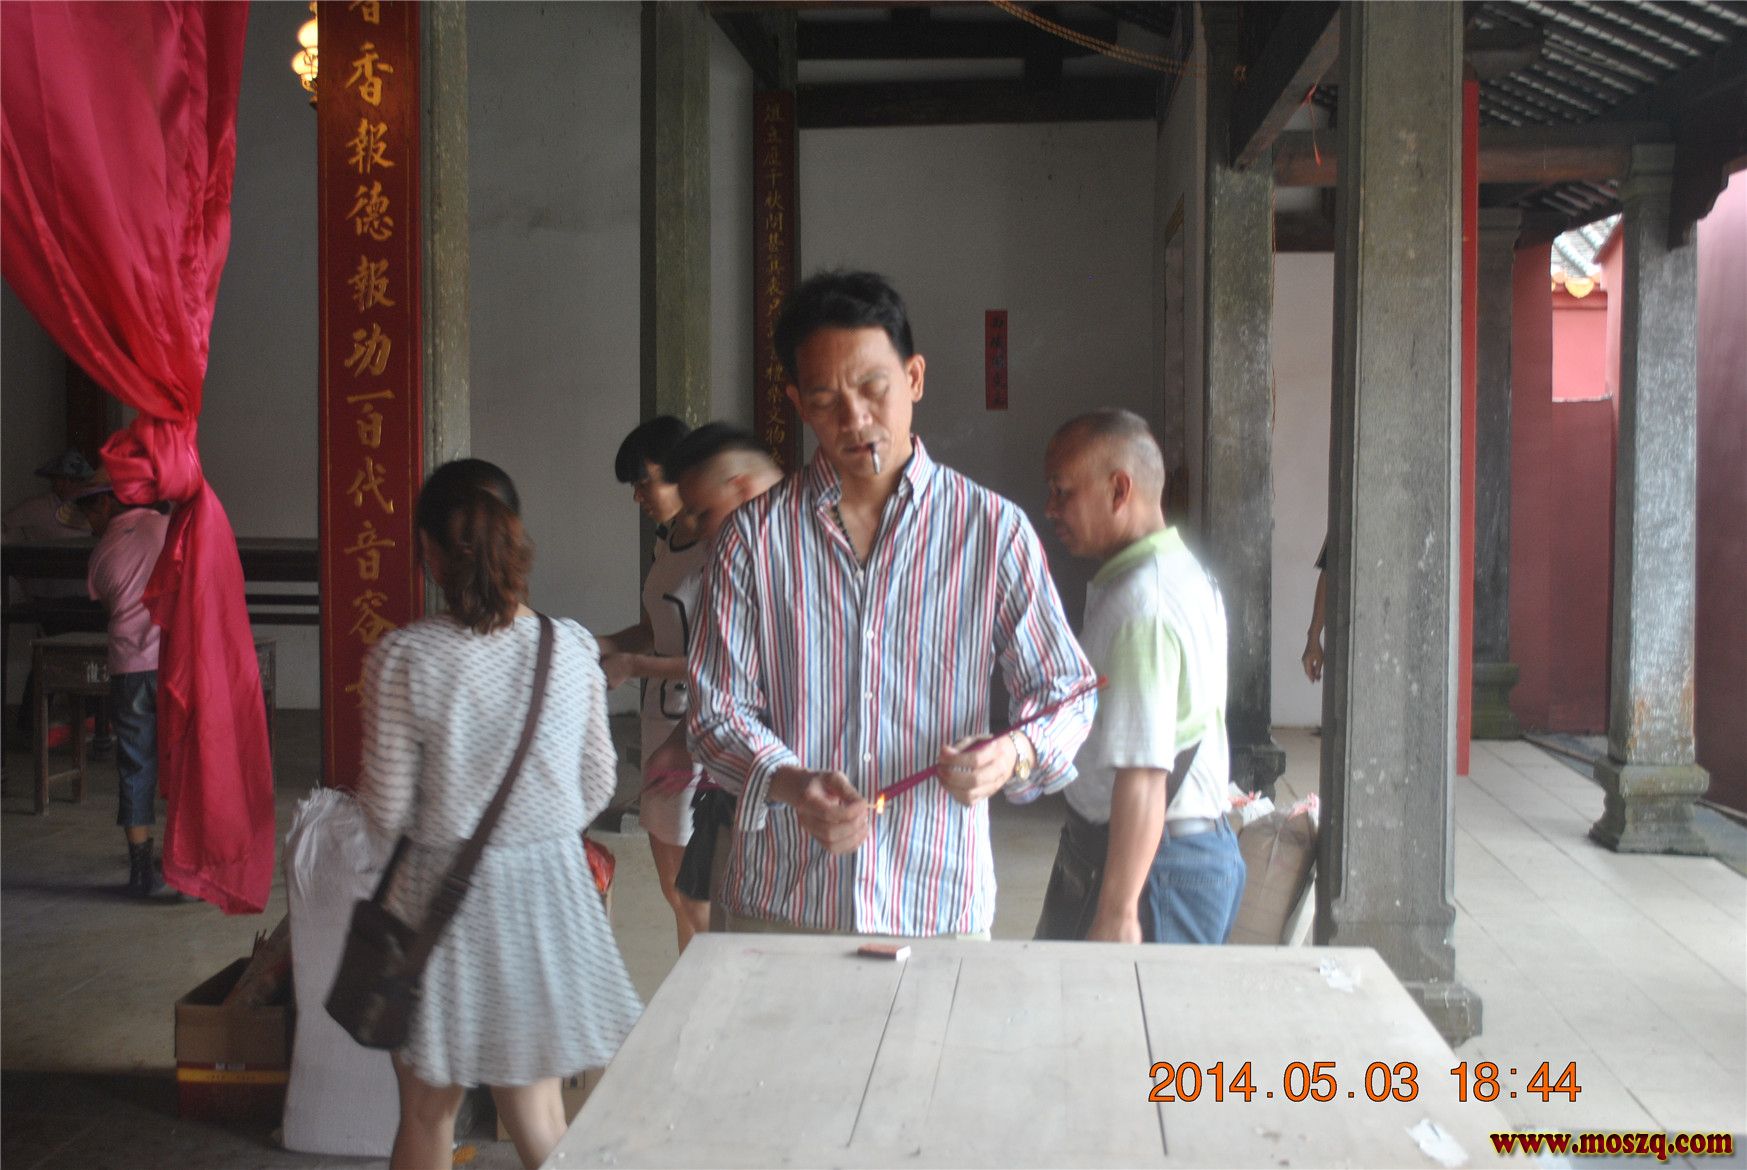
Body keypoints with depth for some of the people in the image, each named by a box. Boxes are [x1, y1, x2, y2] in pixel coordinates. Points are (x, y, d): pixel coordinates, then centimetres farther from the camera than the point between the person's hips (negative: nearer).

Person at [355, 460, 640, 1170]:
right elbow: (597, 786, 2)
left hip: (441, 892, -2)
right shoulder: (574, 649, -7)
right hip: (549, 889, 2)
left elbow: (386, 811, -10)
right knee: (537, 1112, 16)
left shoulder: (401, 660, -16)